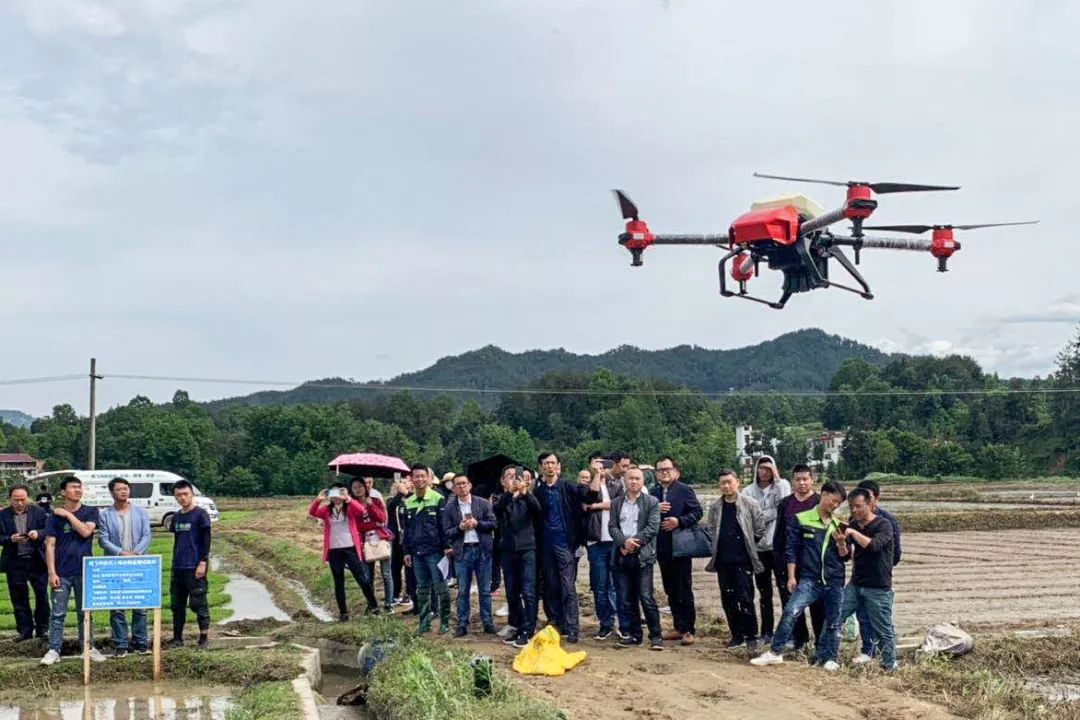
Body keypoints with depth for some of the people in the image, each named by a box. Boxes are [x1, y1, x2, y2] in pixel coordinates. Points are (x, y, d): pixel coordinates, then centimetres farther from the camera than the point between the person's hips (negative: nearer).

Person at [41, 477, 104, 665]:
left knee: (85, 613, 8)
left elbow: (86, 531, -13)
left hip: (84, 571, 1)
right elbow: (50, 545, -2)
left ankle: (89, 648, 15)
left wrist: (68, 514, -9)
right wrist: (52, 573, -10)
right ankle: (54, 650, 5)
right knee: (57, 614, 0)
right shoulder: (55, 516, 2)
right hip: (62, 572, -1)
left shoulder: (91, 512, 5)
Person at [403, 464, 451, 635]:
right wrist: (407, 551, 11)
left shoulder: (437, 499, -5)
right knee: (422, 589, 10)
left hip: (434, 551, -5)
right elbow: (407, 529, 15)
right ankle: (424, 623, 17)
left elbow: (444, 525, -6)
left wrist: (446, 547, -11)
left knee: (440, 588, -2)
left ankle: (444, 622, 6)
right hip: (417, 553, 5)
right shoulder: (408, 503, 10)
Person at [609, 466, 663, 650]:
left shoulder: (651, 502, 2)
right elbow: (612, 527, 5)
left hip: (642, 556, -4)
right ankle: (635, 634, 16)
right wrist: (624, 542, -13)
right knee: (628, 600, 7)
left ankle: (656, 636, -4)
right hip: (622, 557, 4)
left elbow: (653, 527, -6)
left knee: (646, 598, -10)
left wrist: (634, 542, -13)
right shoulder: (616, 503, 13)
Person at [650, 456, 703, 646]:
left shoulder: (685, 490, -3)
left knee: (684, 591, -3)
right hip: (663, 549, 6)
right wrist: (655, 510, -11)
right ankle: (679, 628, 19)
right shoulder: (654, 493, 12)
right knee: (671, 591, 11)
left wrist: (679, 521, -20)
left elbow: (697, 512, -8)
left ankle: (688, 630, 1)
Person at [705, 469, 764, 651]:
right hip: (723, 561, 5)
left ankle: (751, 636, 2)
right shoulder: (715, 507, 7)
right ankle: (737, 634, 20)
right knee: (728, 599, 9)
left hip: (743, 560, -4)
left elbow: (759, 528, 0)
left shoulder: (750, 504, -5)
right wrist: (717, 549, 12)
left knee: (745, 598, -6)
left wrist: (747, 545, 5)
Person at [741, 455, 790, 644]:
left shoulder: (781, 485, 4)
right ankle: (767, 632, 17)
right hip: (759, 546, 2)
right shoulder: (749, 491, 7)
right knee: (764, 592, 10)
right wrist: (772, 513, -8)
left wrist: (777, 479, -12)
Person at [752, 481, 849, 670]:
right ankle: (776, 652, -8)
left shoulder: (839, 525, 10)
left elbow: (844, 557, 11)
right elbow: (792, 550, 0)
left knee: (833, 622, 8)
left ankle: (829, 658, 24)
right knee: (790, 612, -17)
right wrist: (791, 577, -5)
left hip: (835, 582, 4)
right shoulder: (801, 520, -1)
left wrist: (841, 543, -9)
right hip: (809, 579, -3)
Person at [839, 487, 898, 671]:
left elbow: (874, 546, -27)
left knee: (883, 631, 1)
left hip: (878, 589, -6)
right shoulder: (853, 525, 9)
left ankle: (890, 666, 13)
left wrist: (853, 533, -28)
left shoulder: (883, 525, -9)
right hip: (855, 585, 6)